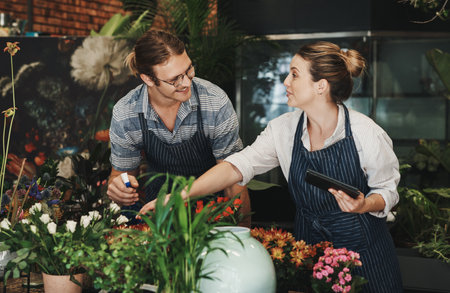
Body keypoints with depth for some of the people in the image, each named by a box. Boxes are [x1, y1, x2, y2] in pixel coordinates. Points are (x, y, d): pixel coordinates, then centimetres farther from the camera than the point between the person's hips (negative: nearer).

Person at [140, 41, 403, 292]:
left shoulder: (365, 133, -17)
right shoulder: (284, 129, -6)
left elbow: (387, 190, -6)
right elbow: (236, 167, -10)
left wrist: (363, 205, -28)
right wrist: (181, 195, -19)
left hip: (364, 247, -3)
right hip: (309, 244, 3)